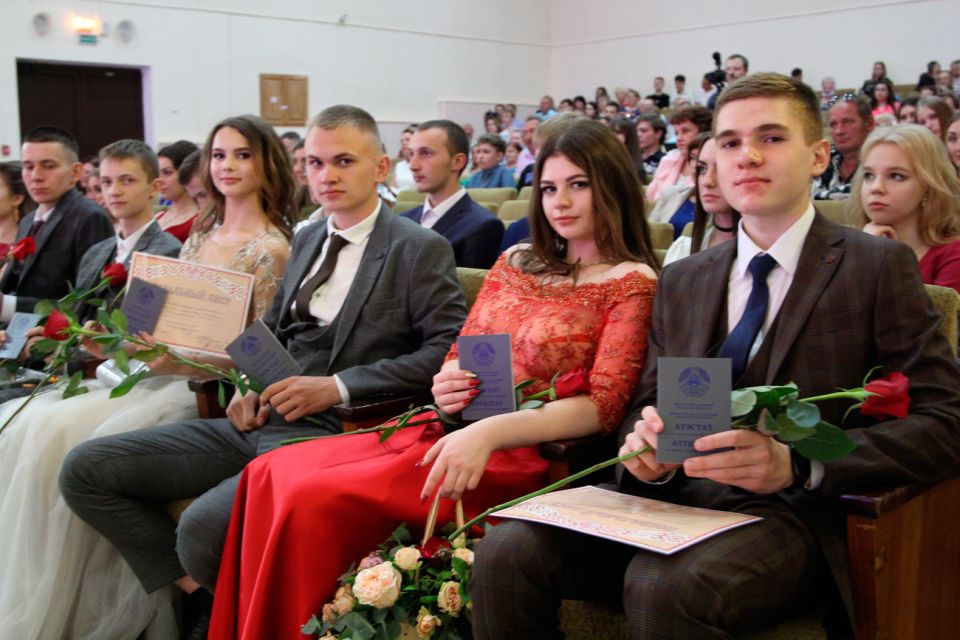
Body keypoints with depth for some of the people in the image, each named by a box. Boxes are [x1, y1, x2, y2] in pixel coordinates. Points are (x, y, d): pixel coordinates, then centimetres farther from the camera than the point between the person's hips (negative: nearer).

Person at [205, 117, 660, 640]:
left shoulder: (632, 284, -2)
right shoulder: (515, 262, 17)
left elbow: (601, 406, -12)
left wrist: (489, 432, -25)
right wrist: (445, 385, -6)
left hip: (519, 456, -6)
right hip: (451, 430, 7)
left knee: (313, 497, -23)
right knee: (270, 475, -13)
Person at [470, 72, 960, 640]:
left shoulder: (879, 266, 2)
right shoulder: (682, 281, 17)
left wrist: (797, 464, -20)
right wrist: (646, 446, -8)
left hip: (793, 511, -4)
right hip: (674, 499, 4)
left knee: (668, 586, -35)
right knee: (507, 551, -19)